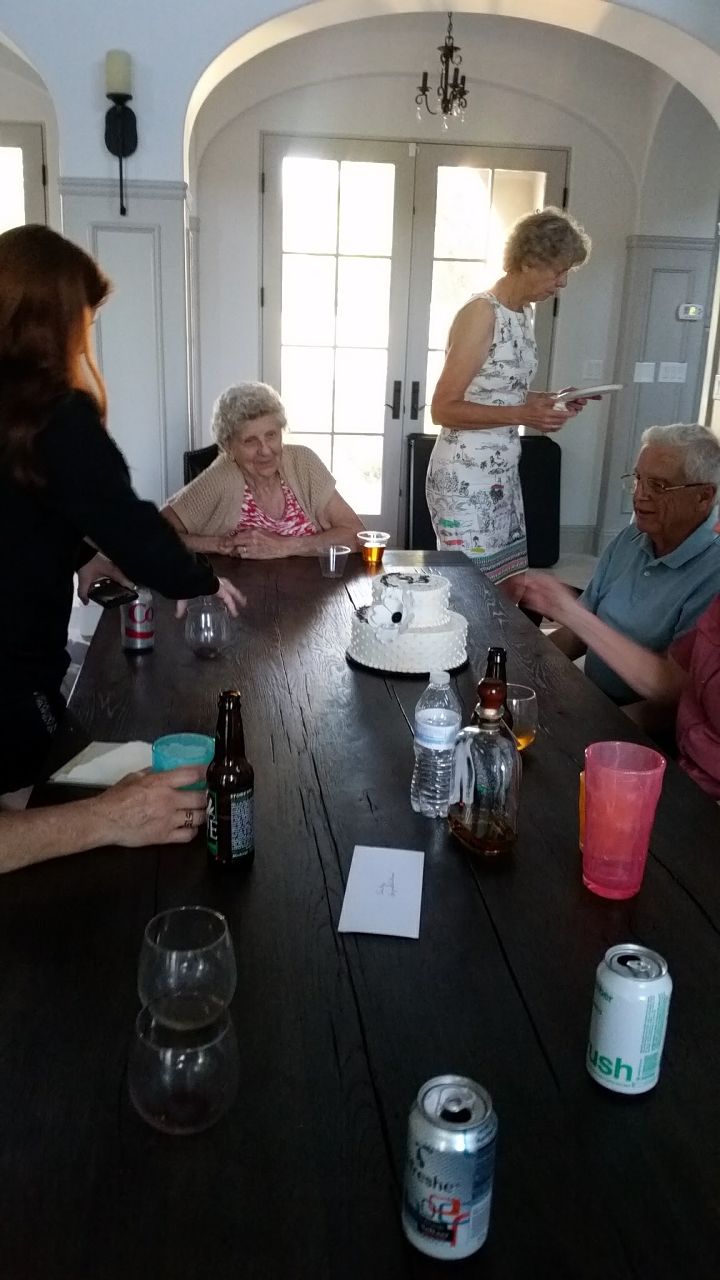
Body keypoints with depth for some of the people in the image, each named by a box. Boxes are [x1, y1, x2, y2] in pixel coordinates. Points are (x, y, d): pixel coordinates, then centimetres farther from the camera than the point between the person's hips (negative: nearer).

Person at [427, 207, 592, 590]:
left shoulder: (524, 313, 11)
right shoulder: (480, 313, -16)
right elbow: (444, 408, -19)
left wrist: (549, 400, 4)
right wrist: (521, 416, -23)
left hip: (503, 473, 9)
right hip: (465, 478, -9)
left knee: (507, 585, 12)